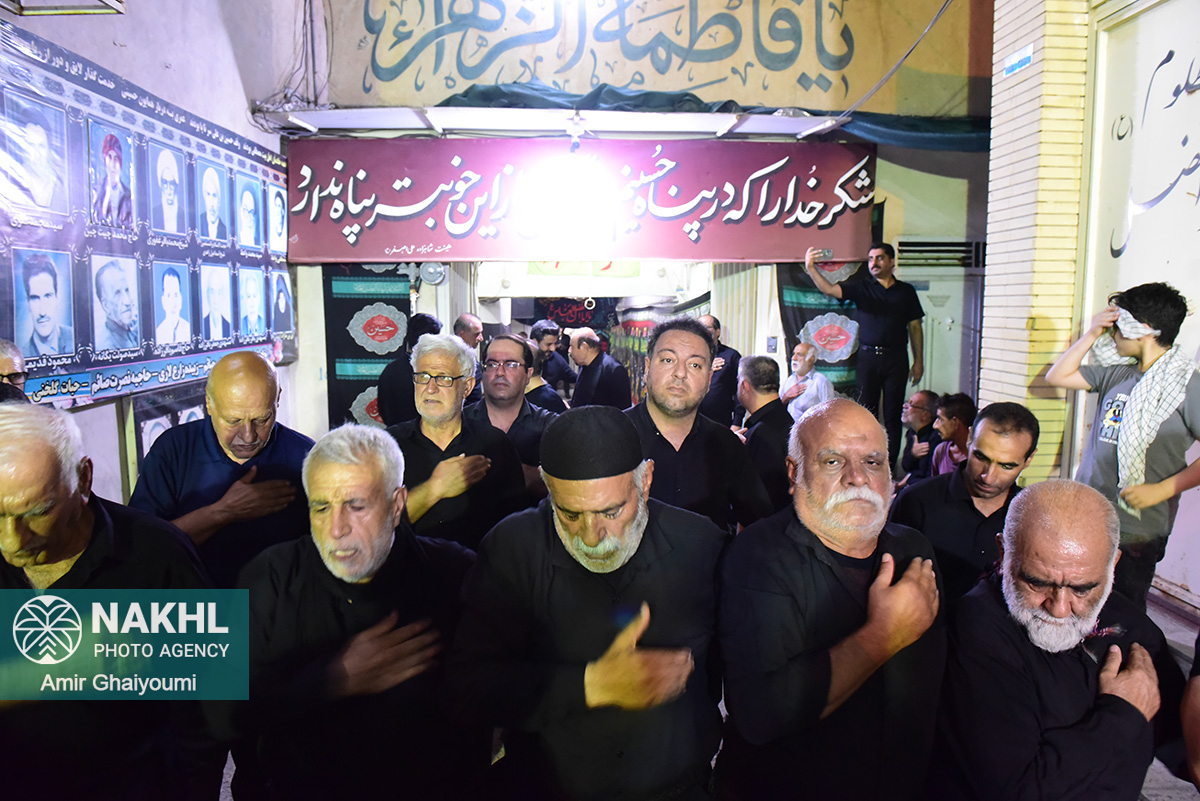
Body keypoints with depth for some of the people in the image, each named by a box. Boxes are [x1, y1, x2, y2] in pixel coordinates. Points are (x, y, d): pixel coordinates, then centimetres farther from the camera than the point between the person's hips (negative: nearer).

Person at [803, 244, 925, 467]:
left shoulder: (906, 291, 9)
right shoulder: (861, 288, 5)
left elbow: (915, 327, 11)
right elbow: (829, 289, -9)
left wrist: (919, 361, 7)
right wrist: (811, 269, -26)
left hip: (896, 358, 0)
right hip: (868, 356, 0)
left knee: (893, 414, 1)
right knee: (867, 412, 2)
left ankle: (890, 464, 7)